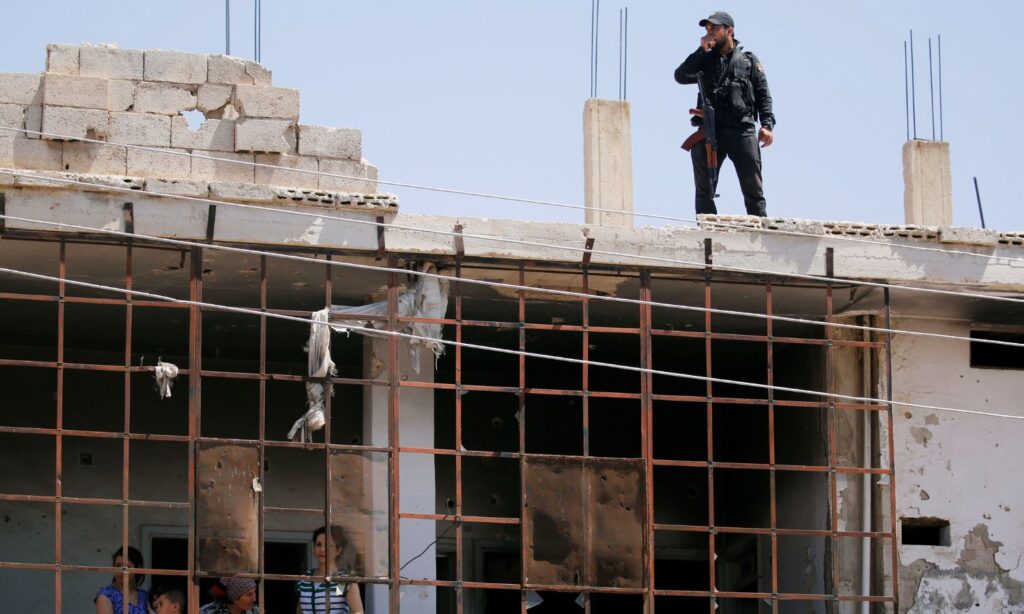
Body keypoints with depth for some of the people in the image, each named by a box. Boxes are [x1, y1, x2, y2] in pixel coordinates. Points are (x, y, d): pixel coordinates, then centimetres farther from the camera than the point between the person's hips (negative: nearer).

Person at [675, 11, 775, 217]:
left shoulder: (749, 60, 15)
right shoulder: (705, 60, 20)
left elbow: (763, 95, 7)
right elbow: (681, 76, 3)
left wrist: (767, 125, -7)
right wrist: (702, 51, 1)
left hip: (742, 131, -2)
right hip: (710, 131, 2)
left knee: (753, 189, -5)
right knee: (704, 192, -1)